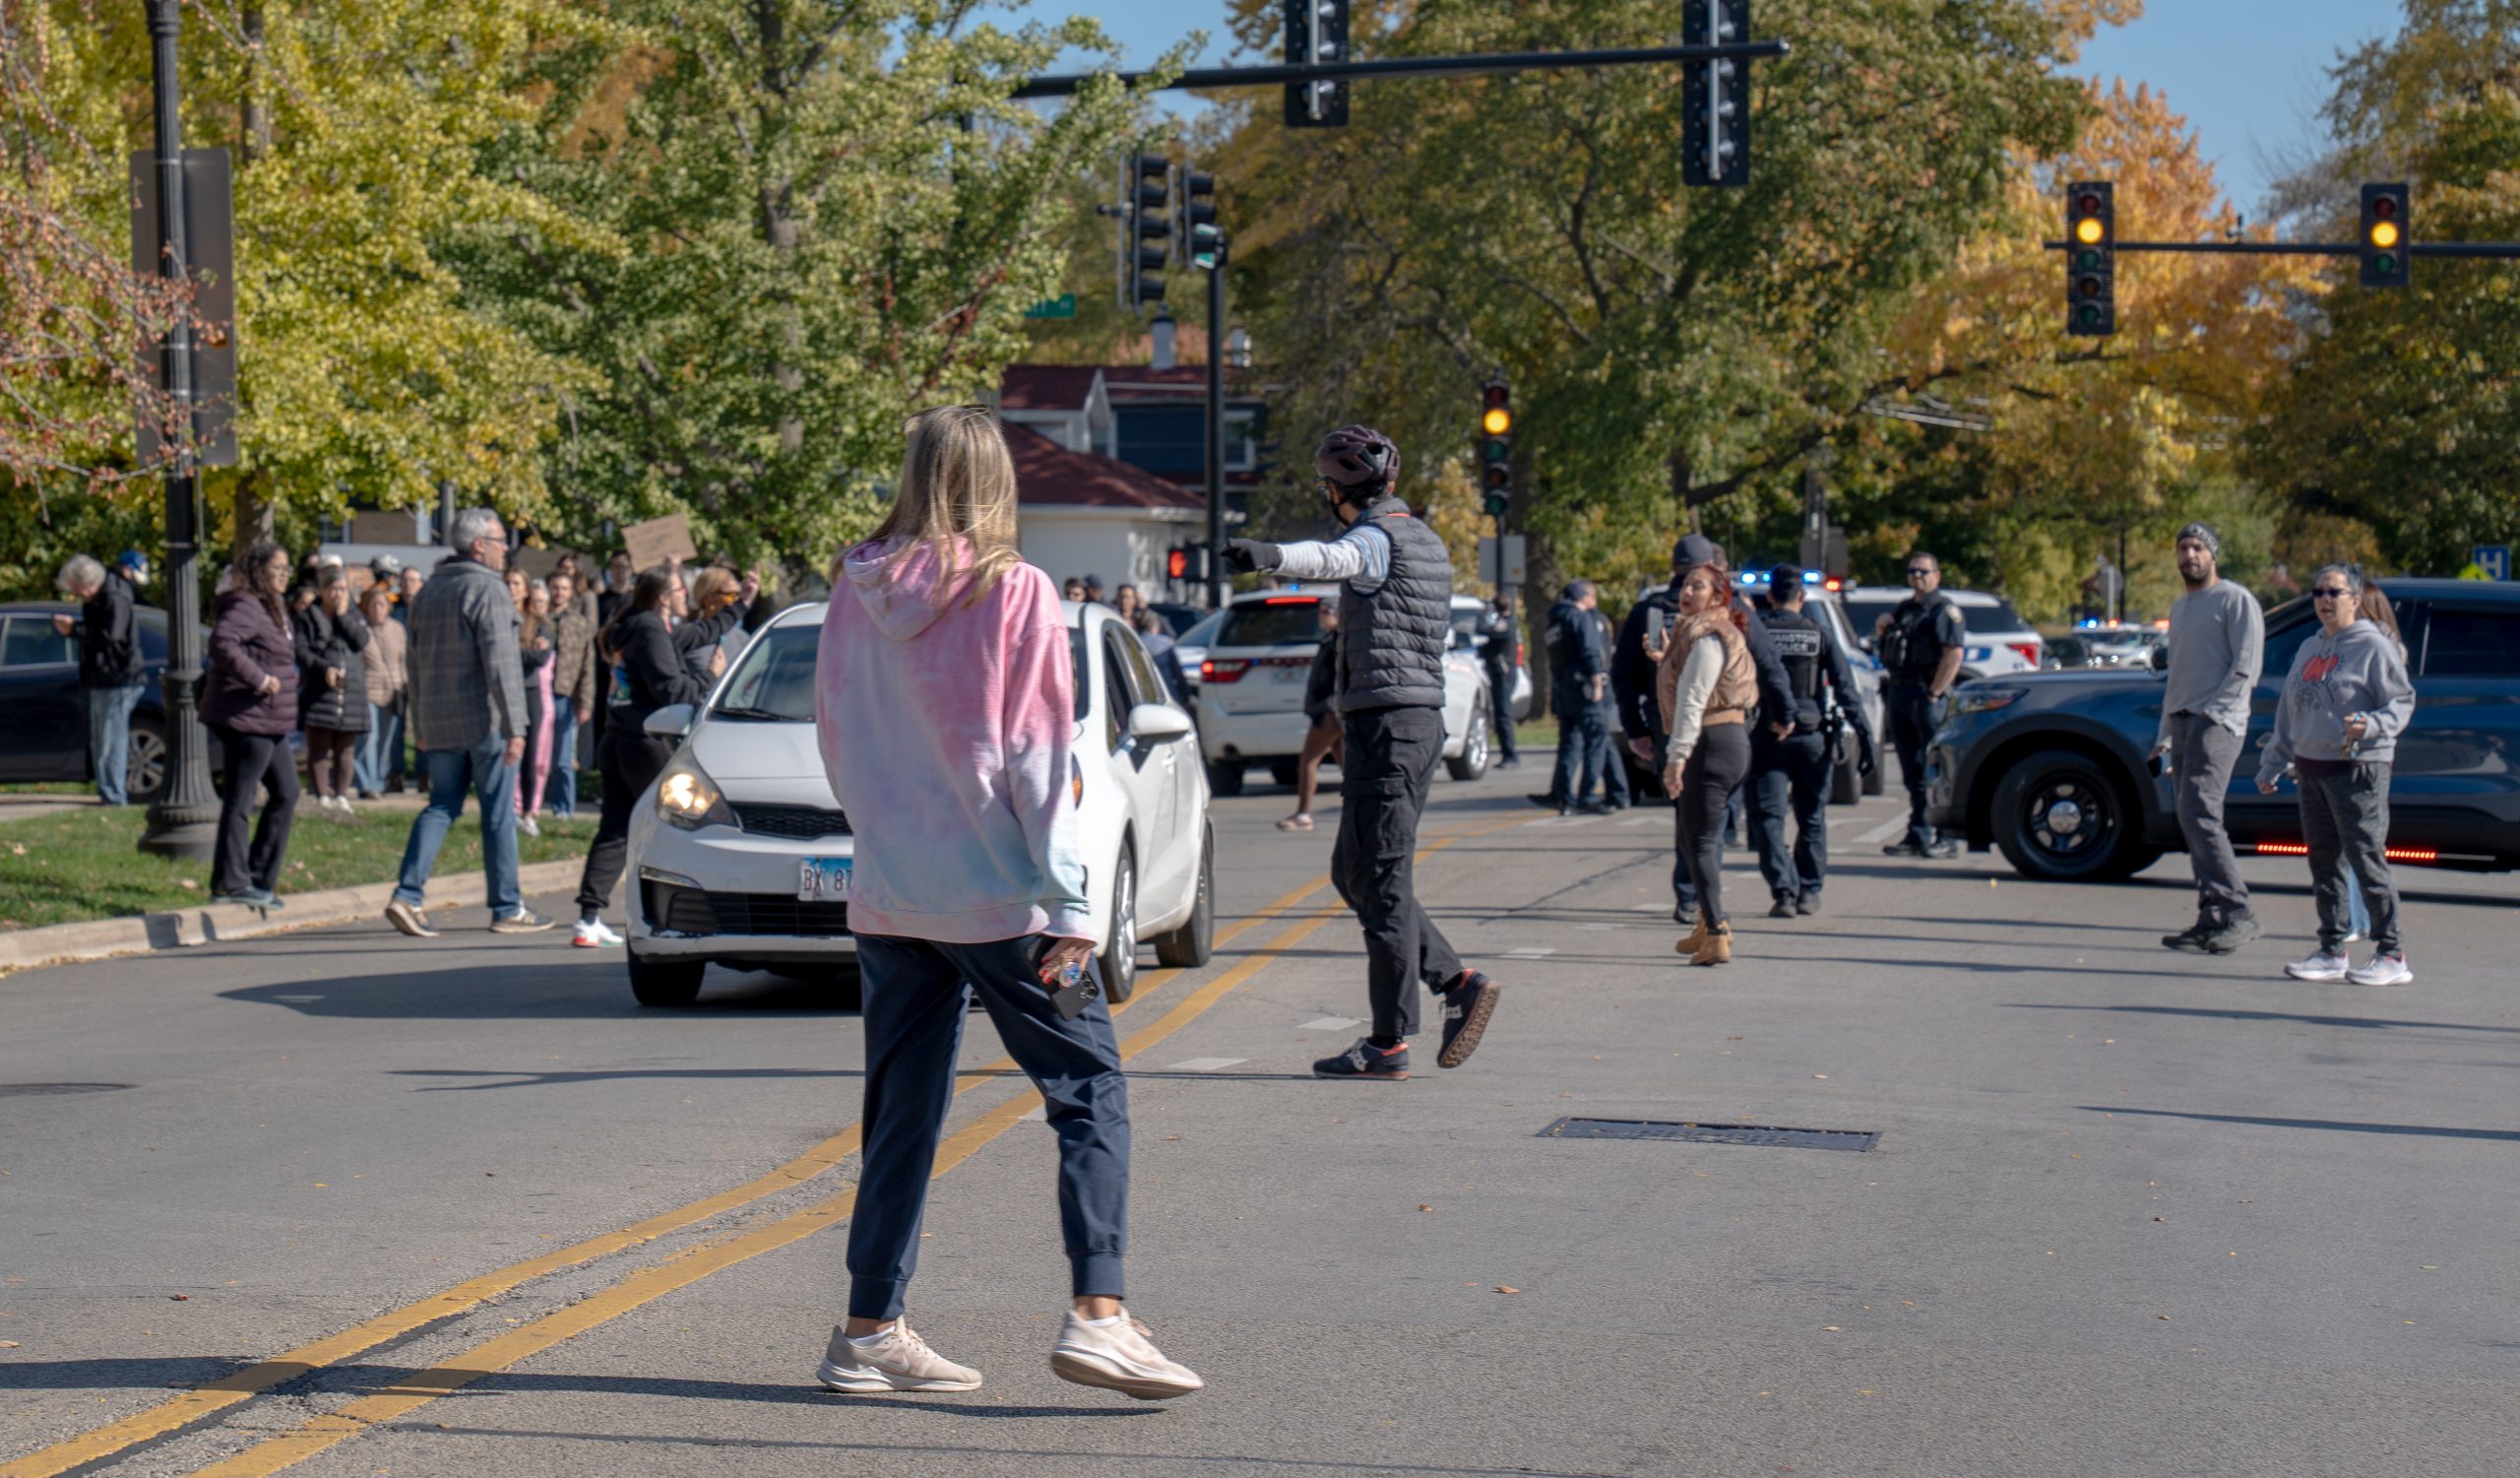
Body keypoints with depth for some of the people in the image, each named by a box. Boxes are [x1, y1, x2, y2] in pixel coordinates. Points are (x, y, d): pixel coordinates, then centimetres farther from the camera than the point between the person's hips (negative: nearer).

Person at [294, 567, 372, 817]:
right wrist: (324, 669, -19)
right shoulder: (308, 617, 4)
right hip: (318, 691, -3)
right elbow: (301, 652, -6)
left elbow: (362, 641, -4)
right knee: (318, 748, -3)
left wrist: (342, 615, -4)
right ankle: (322, 796, -1)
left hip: (352, 692, 3)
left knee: (346, 748, 5)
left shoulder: (354, 617, 15)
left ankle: (341, 796, 9)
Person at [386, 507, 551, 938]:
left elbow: (416, 663, 20)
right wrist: (515, 726, -19)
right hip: (484, 721, -7)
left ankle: (408, 895, -4)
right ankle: (507, 909, 7)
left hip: (439, 723, 7)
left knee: (441, 806, 10)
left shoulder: (429, 591, 15)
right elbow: (501, 662, -18)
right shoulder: (488, 589, -11)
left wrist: (420, 726, 25)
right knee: (498, 813, 1)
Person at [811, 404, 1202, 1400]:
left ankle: (869, 1332, 13)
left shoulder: (857, 591, 4)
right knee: (1088, 1091, 2)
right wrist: (1070, 901, -10)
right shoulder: (1013, 593, -9)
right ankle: (1095, 1316, -9)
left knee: (902, 1110, 12)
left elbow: (835, 739, 12)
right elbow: (1037, 755, -11)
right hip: (999, 895, -5)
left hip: (888, 896, 5)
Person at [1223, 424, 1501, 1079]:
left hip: (1385, 723, -10)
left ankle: (1389, 1043, -3)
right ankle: (1458, 983, 13)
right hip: (1420, 716, 10)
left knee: (1382, 884, -6)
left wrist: (1270, 555, -56)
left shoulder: (1379, 537, -12)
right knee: (1353, 872, 16)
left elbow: (1334, 558, -37)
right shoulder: (1425, 541, 20)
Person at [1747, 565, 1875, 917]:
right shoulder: (1819, 635, 2)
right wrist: (1864, 734, -4)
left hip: (1767, 739, -1)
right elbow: (1845, 688, -3)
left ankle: (1783, 891, -13)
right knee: (1812, 819, 15)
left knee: (1768, 818, -1)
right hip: (1812, 738, 1)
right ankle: (1809, 892, 20)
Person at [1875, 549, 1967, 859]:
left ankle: (1946, 839, -8)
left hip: (1927, 697, -8)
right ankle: (1917, 836, 14)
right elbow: (1882, 647, 31)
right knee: (1912, 772, 10)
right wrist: (1881, 628, 8)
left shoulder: (1945, 610, -5)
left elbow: (1954, 654, -16)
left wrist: (1933, 694, -20)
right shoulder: (1902, 609, 21)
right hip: (1899, 694, 8)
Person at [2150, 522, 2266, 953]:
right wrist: (2166, 733, 23)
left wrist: (2211, 710, -17)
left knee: (2199, 813, -19)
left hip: (2217, 722, -9)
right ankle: (2212, 916, 7)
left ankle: (2238, 912, -20)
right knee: (2192, 819, 5)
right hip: (2183, 721, 9)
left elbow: (2247, 668, -10)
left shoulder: (2235, 600, -2)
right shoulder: (2179, 608, 24)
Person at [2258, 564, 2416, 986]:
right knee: (2323, 860, 9)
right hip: (2311, 768, 8)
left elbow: (2402, 702, -9)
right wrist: (2272, 765, 21)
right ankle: (2332, 953, 16)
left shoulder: (2373, 646, -5)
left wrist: (2371, 725, -27)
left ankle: (2392, 955, -4)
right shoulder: (2309, 649, 17)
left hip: (2358, 768, -8)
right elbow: (2288, 713, 22)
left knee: (2366, 858, -9)